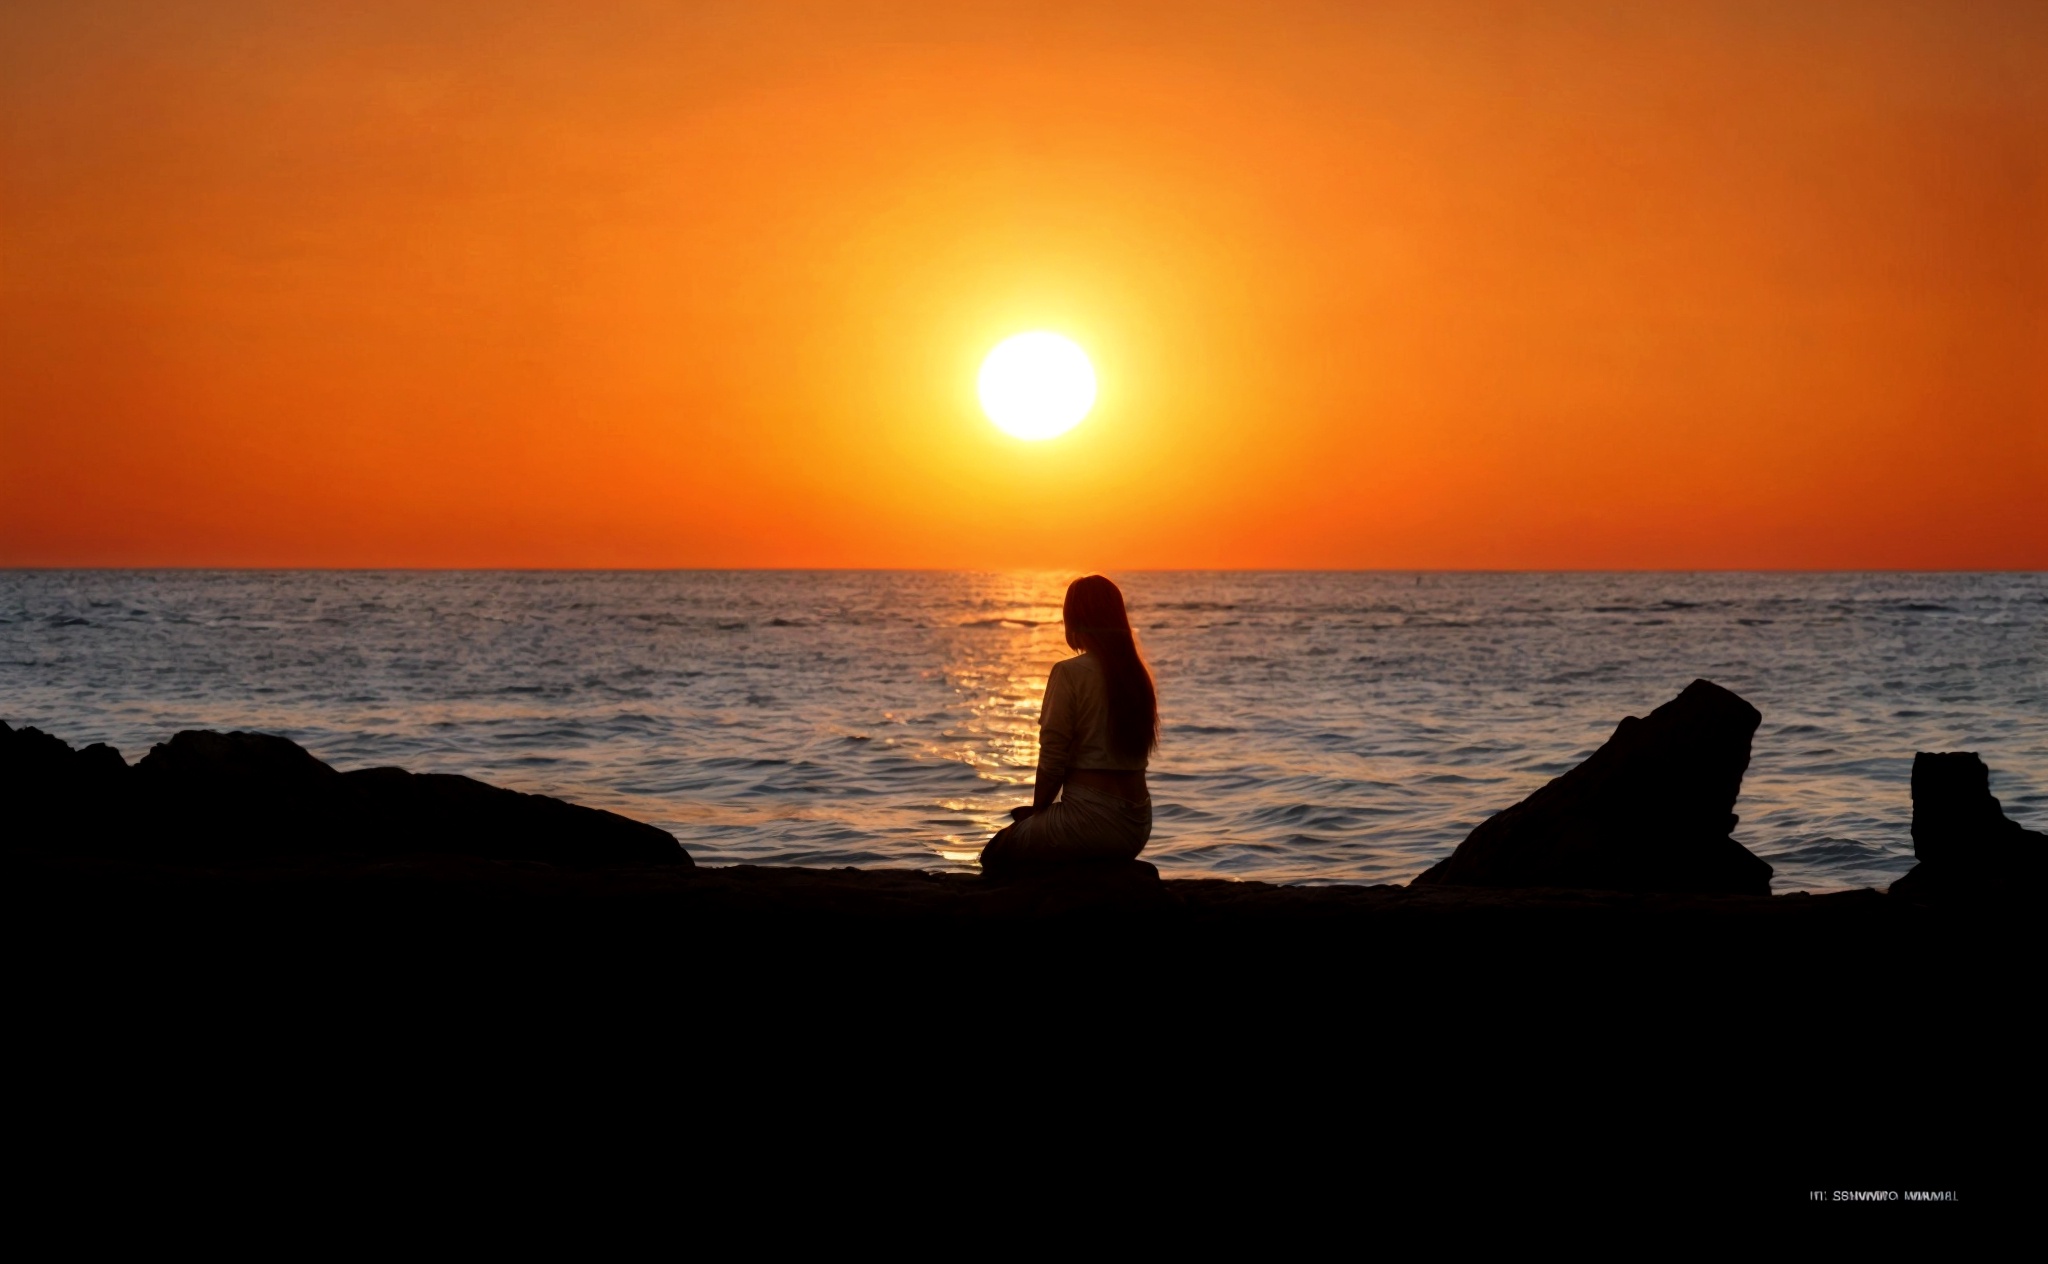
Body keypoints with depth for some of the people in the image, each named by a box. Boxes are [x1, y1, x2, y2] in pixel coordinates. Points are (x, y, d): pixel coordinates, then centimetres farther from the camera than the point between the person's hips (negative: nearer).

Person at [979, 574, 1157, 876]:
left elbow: (1052, 760, -12)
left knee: (996, 855, 17)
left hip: (1090, 817, -7)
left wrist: (1038, 809, 7)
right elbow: (1134, 754, 13)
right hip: (1137, 827, 7)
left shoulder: (1070, 673, -12)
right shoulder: (1138, 675, 8)